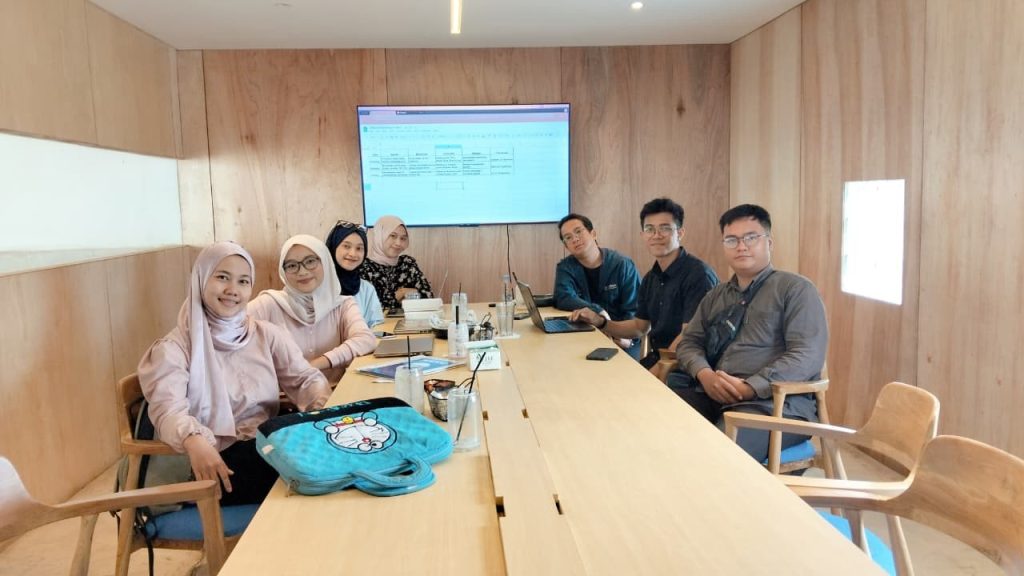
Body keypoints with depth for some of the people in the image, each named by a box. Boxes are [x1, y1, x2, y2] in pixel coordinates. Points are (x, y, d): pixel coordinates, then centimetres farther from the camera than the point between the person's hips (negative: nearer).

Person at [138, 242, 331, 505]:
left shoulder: (268, 335, 15)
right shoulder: (174, 348, 1)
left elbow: (305, 377, 10)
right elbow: (168, 410, -14)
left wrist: (321, 399, -16)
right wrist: (195, 441, -37)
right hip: (215, 463, -5)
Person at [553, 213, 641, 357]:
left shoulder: (623, 265, -2)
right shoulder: (565, 268, 3)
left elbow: (634, 309, -5)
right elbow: (563, 298, -15)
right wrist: (598, 311, -27)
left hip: (620, 340, -1)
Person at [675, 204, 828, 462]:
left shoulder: (796, 289, 3)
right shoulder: (715, 296, 22)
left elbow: (807, 356, -8)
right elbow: (689, 342, 18)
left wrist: (749, 388, -18)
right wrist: (704, 374, -6)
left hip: (776, 402, -5)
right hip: (713, 395, 6)